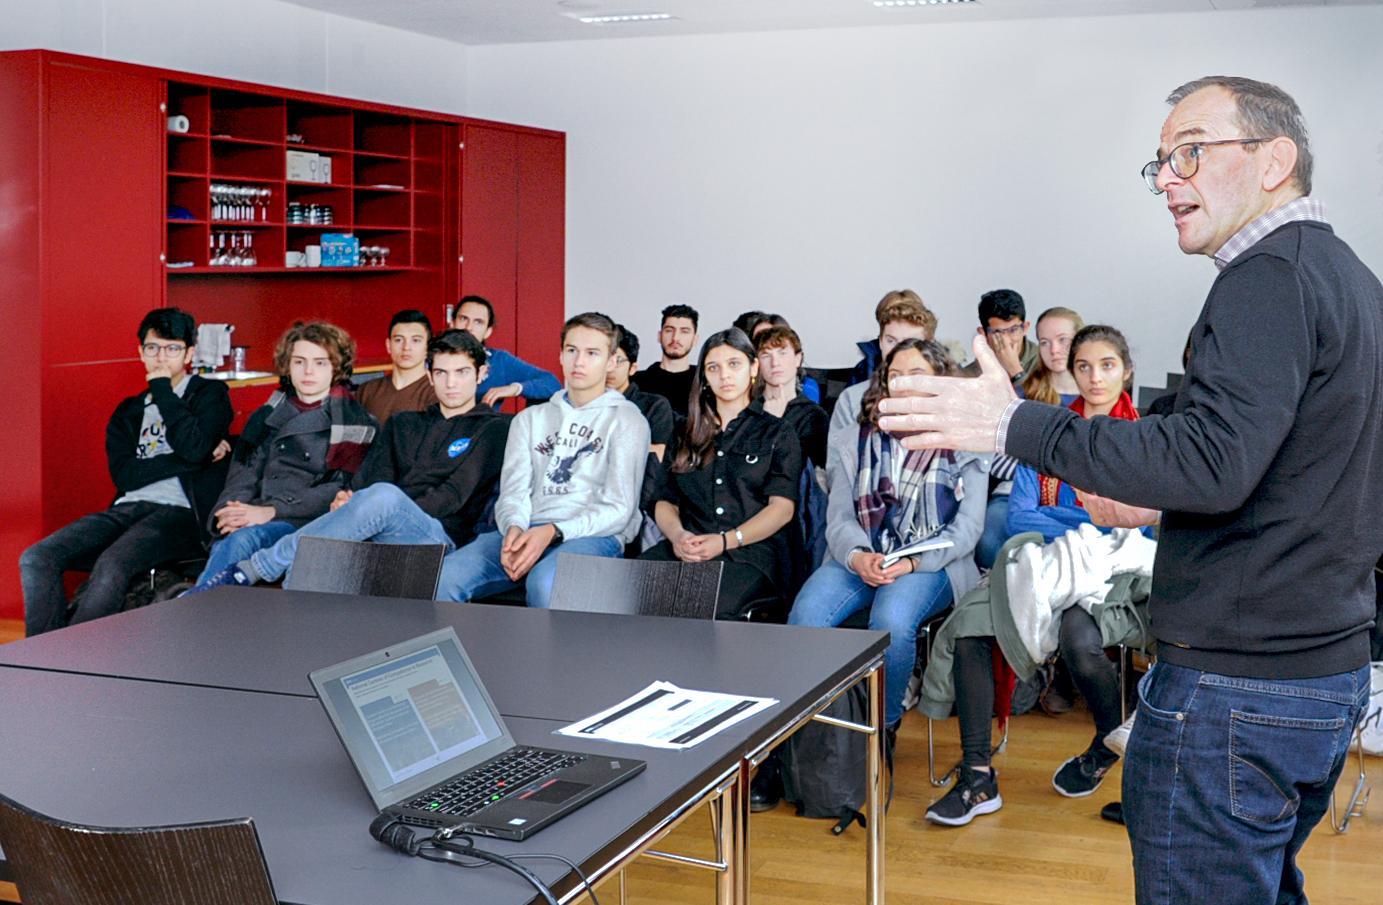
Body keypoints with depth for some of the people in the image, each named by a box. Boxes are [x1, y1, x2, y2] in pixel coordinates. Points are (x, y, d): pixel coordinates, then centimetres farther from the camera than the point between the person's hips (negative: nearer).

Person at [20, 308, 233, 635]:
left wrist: (163, 390, -2)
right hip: (127, 509, 6)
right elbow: (122, 474, 6)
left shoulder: (210, 394, 10)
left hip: (179, 512, -6)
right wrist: (183, 460, -6)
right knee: (36, 559, -17)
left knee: (112, 563, -34)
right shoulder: (128, 412, 24)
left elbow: (194, 447, -11)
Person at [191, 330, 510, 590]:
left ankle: (251, 569, -32)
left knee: (384, 496, -37)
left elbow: (454, 496, -1)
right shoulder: (401, 424, 29)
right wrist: (348, 504, -10)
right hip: (378, 534, 4)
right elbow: (367, 479, 15)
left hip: (439, 535, -4)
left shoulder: (493, 429, 13)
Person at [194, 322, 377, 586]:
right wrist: (228, 510, -10)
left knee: (244, 539, -35)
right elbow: (243, 472, 15)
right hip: (256, 520, 4)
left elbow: (341, 490, -5)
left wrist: (271, 512, -17)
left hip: (306, 523, -4)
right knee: (224, 546, -33)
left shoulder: (356, 423, 7)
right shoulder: (266, 416, 24)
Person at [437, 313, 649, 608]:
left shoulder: (626, 420, 10)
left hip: (594, 535, -4)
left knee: (545, 581, -39)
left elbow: (618, 509, 0)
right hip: (528, 529, 4)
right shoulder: (530, 419, 25)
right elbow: (513, 491, 13)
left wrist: (553, 532, -16)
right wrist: (514, 528, -12)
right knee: (443, 575, -24)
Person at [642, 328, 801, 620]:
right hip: (686, 550, 3)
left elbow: (782, 507, 3)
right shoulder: (688, 434, 27)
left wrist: (726, 541, -13)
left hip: (751, 553, -3)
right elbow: (665, 501, 19)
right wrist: (677, 535, -7)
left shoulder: (778, 433, 16)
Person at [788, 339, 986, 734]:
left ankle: (882, 728, -13)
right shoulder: (857, 441, 17)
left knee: (891, 620, -36)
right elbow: (839, 517, 8)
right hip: (859, 559, 3)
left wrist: (912, 563, -17)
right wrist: (857, 556, -15)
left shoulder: (964, 446, 9)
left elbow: (966, 527, 0)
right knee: (804, 614, -29)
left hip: (932, 564, -2)